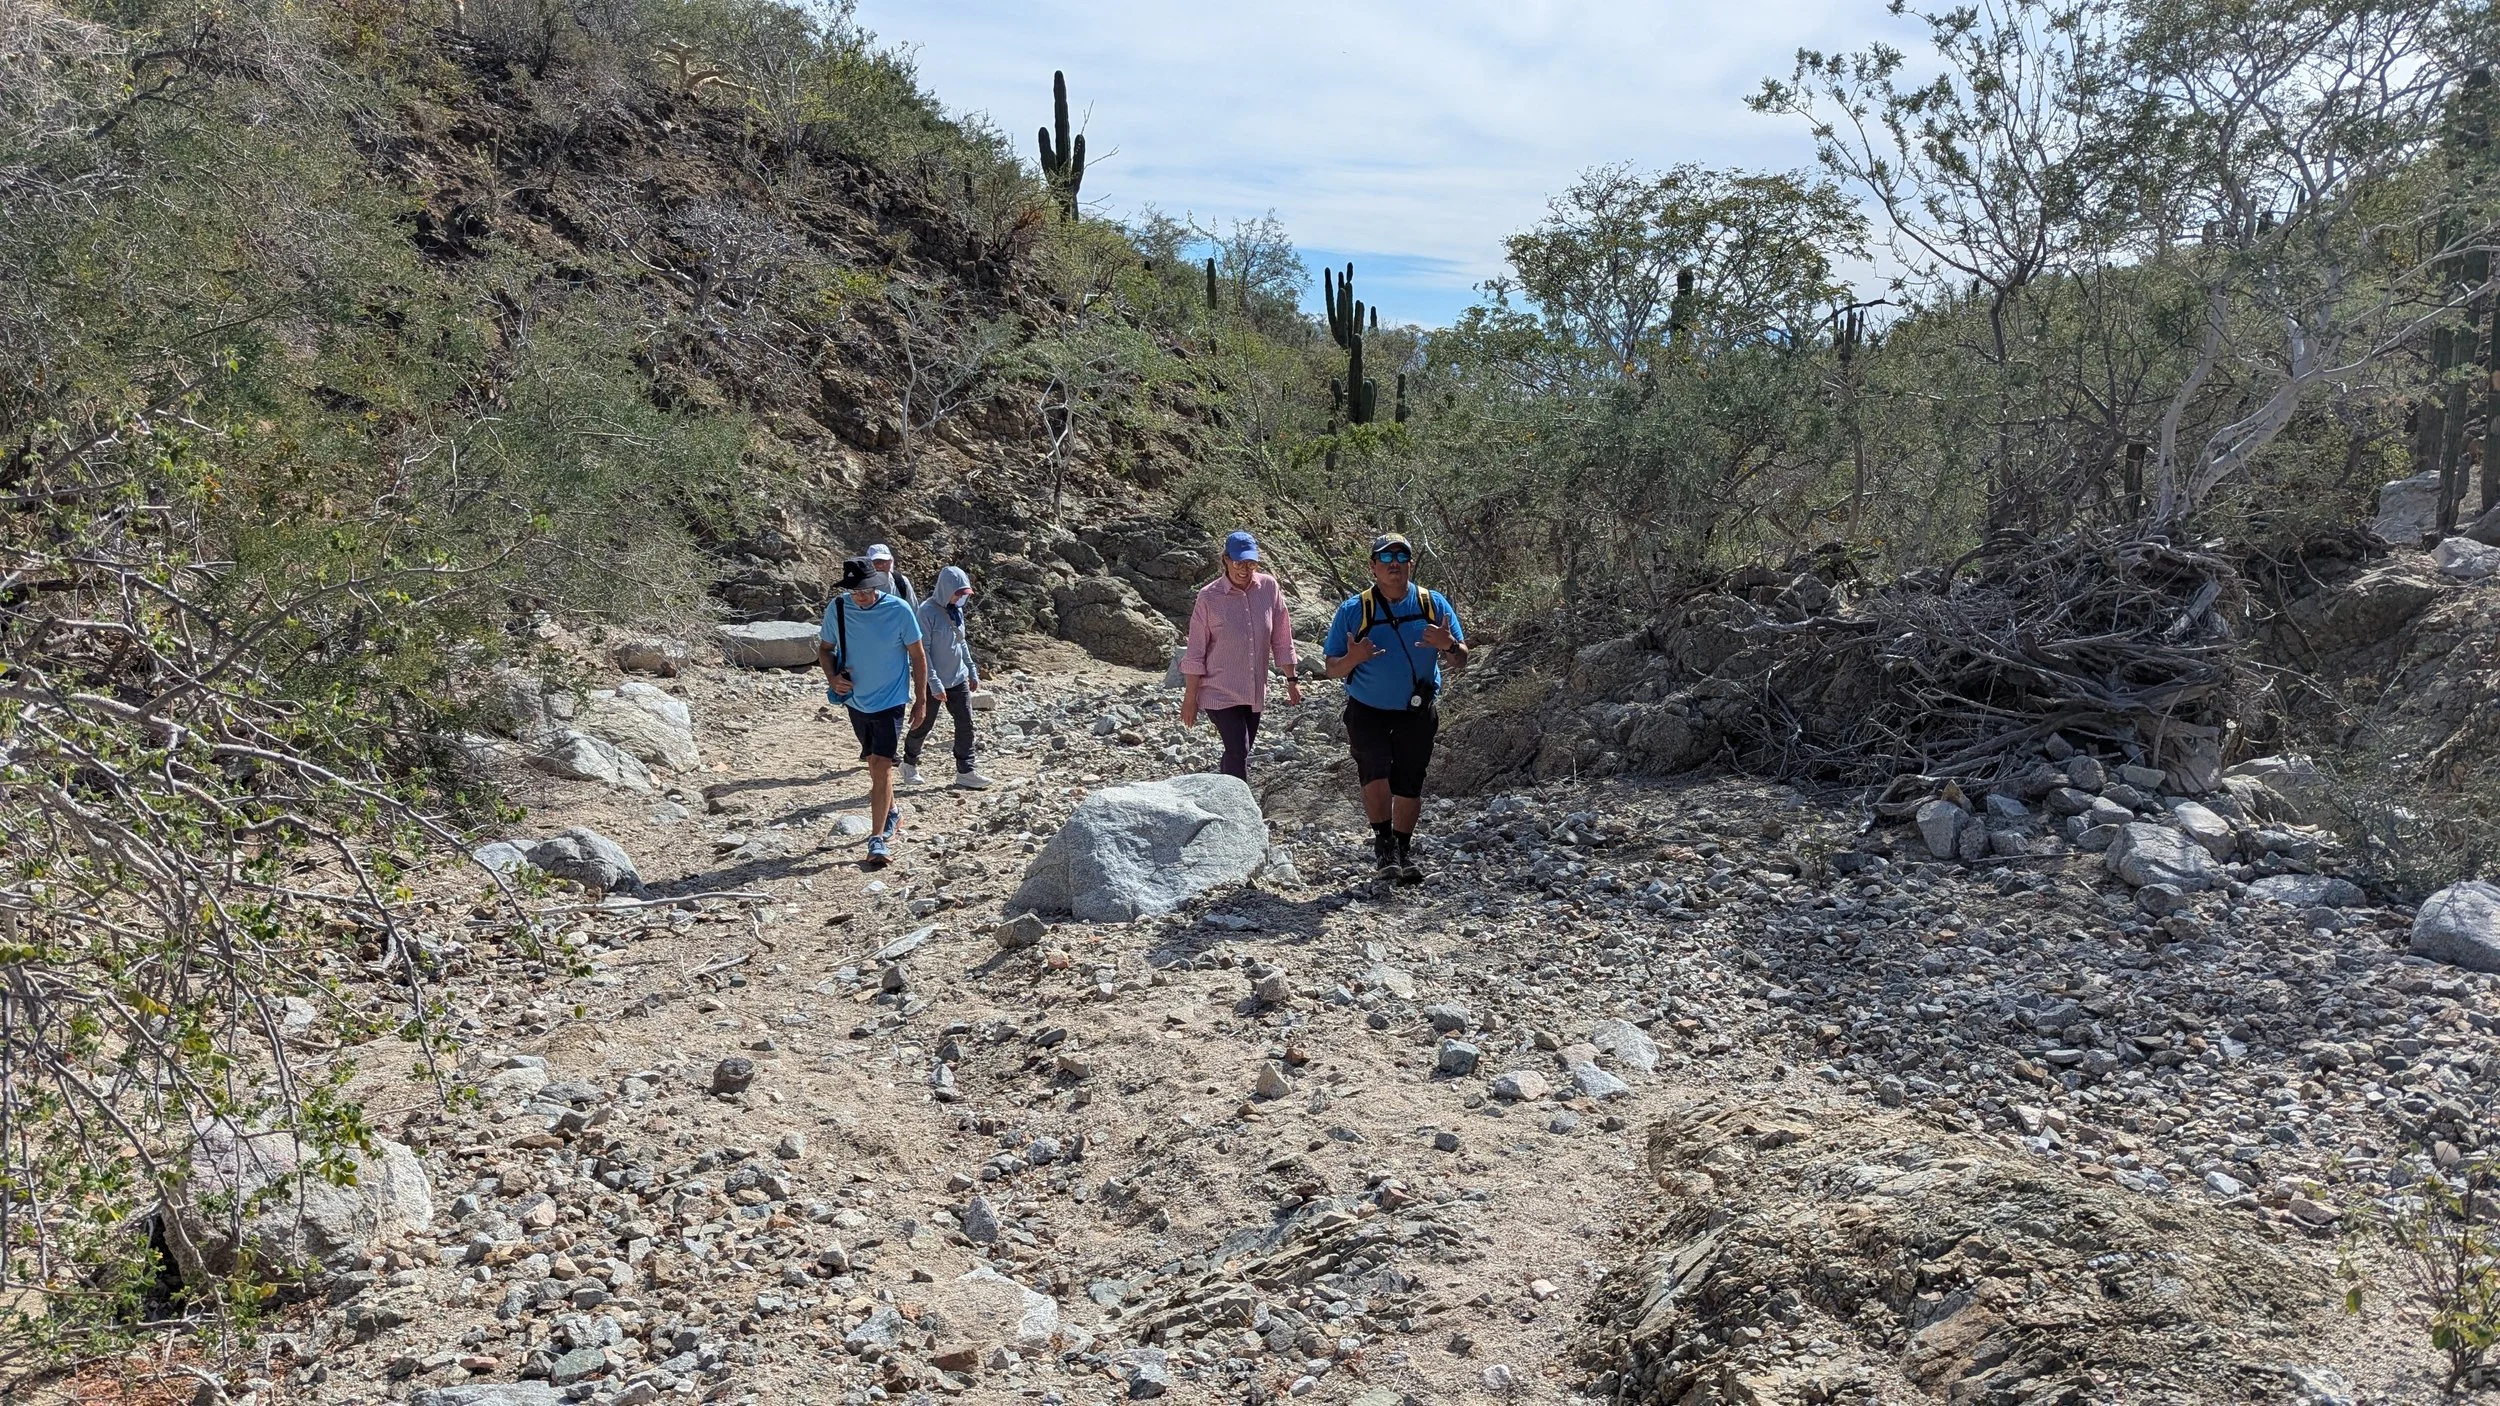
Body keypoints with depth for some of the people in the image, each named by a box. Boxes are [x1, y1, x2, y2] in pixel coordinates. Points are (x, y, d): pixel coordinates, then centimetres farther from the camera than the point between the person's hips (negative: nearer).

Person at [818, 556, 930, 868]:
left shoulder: (898, 610, -17)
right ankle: (892, 812, 41)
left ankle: (878, 839, -8)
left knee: (882, 765, -11)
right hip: (856, 700, 4)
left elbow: (917, 655, -6)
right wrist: (832, 677, -14)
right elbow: (825, 648, 6)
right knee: (874, 762, 18)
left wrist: (921, 701, -5)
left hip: (890, 700, -4)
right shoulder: (837, 608, -9)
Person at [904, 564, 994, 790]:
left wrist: (972, 671, 16)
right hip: (934, 681, -7)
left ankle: (965, 772, 8)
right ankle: (910, 765, 30)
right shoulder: (927, 611, -18)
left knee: (965, 724, 2)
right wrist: (934, 683, -22)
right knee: (923, 725, 9)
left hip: (958, 678, 7)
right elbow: (922, 650, -19)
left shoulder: (956, 610, 5)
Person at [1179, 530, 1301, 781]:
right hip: (1219, 692, -4)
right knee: (1238, 752, -14)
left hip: (1255, 693, 4)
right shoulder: (1209, 597, -11)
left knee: (1239, 754, 12)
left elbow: (1282, 639, 7)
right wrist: (1190, 698, -5)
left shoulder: (1269, 588, -3)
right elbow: (1195, 652, -6)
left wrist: (1291, 679, 8)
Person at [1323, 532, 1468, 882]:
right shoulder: (1354, 610, -9)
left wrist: (1449, 645, -24)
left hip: (1416, 713, 2)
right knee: (1376, 776, -20)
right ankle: (1383, 842, 4)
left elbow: (1460, 661, -1)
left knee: (1409, 786, 9)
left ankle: (1404, 851, 30)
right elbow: (1332, 669, -6)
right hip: (1367, 711, -2)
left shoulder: (1433, 604, -4)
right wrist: (1353, 658, -29)